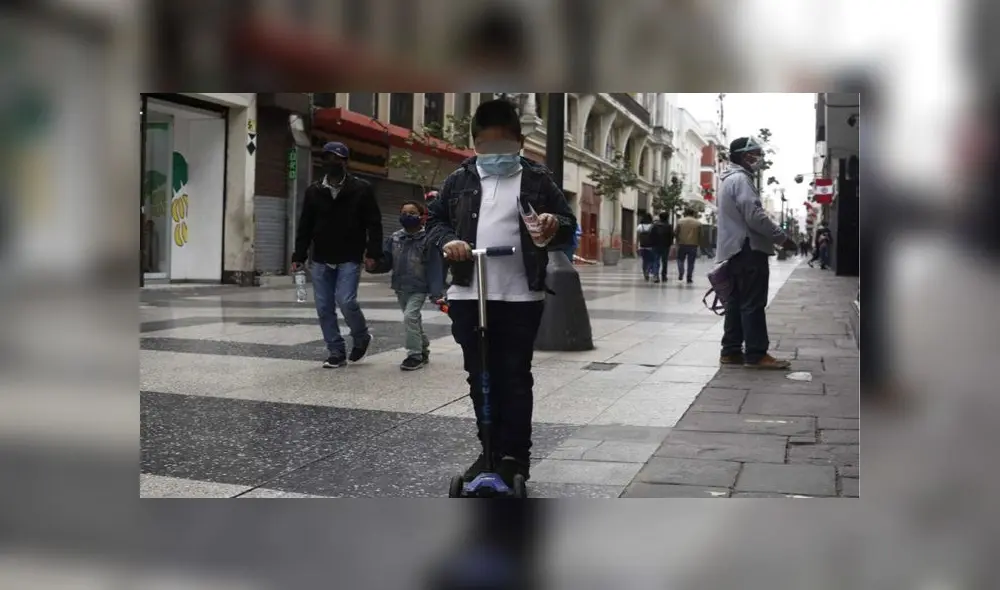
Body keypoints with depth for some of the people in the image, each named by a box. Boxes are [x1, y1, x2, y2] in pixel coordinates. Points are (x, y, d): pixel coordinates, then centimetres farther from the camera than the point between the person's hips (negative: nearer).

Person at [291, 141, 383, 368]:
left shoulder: (361, 189, -2)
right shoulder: (314, 191, 8)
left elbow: (374, 224, -2)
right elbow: (305, 227, 10)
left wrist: (372, 252, -12)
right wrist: (299, 256, 4)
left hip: (349, 259, -4)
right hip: (321, 260, 4)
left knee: (346, 301, -16)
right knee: (324, 308, 2)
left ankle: (361, 338, 12)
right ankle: (336, 353, 13)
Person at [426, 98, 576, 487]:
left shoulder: (537, 179, 4)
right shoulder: (460, 179, 9)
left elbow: (570, 226, 5)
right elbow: (435, 219, 14)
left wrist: (555, 224, -18)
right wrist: (447, 240, -8)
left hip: (521, 296, -3)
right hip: (469, 295, 3)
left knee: (515, 377, 1)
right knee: (480, 377, 10)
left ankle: (515, 456, 8)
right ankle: (491, 450, 21)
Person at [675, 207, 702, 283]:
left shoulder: (680, 221, 0)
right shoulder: (698, 223, 2)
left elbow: (677, 234, 1)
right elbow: (699, 235, 5)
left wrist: (677, 243, 12)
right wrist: (698, 244, 16)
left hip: (682, 244, 0)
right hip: (693, 245, 0)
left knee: (680, 260, 16)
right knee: (691, 263, 6)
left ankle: (681, 275, 2)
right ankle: (689, 278, 6)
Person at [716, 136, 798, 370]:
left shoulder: (730, 179, 21)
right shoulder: (741, 179, -13)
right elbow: (754, 216, -21)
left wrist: (774, 235, 22)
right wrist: (782, 237, -12)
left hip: (735, 250, 11)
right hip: (748, 249, -11)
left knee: (737, 302, 10)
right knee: (753, 303, -9)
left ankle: (731, 351, 11)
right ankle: (756, 354, -8)